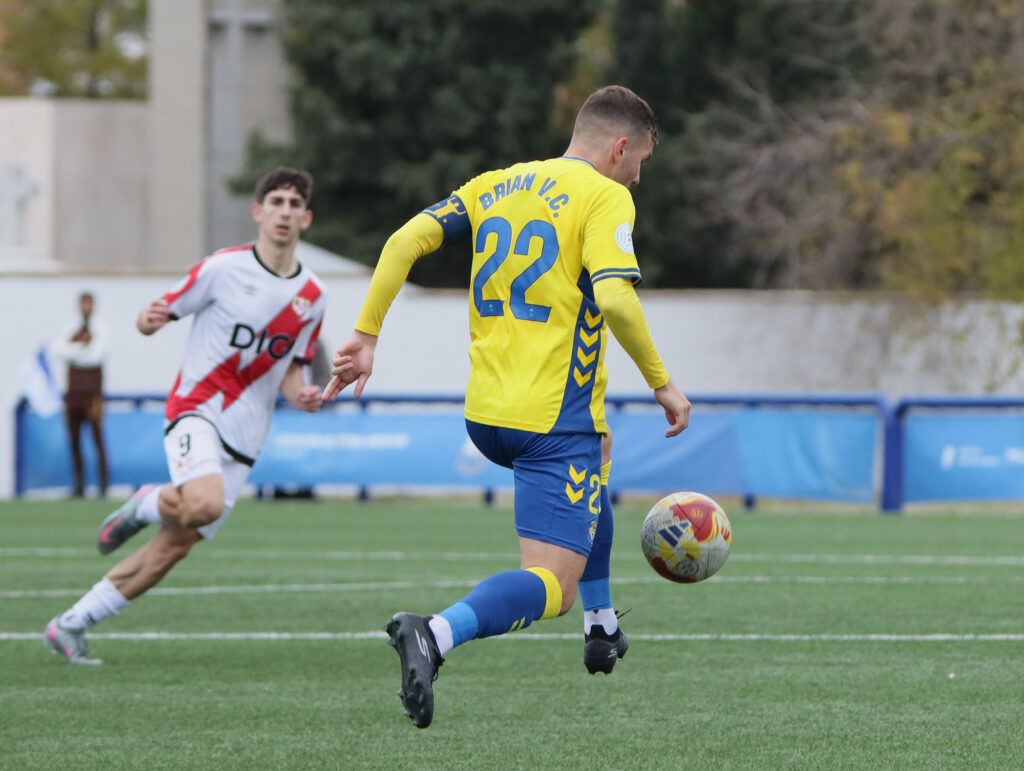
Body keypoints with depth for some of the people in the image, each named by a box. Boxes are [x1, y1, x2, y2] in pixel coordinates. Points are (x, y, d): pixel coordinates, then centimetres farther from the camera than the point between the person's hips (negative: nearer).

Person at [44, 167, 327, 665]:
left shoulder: (312, 296, 10)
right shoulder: (224, 268, -5)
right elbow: (162, 313, 3)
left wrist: (300, 395, -3)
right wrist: (148, 320, -21)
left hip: (243, 437, 5)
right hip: (196, 410, -5)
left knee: (174, 548, -1)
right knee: (204, 504, -35)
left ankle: (70, 626, 8)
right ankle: (147, 505, 1)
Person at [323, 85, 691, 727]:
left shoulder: (494, 186, 13)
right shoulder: (605, 197, -6)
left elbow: (405, 241, 3)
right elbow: (615, 297, -20)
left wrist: (366, 335, 5)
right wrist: (662, 383, -11)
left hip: (485, 414, 8)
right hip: (555, 420, -8)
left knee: (592, 457, 39)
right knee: (551, 588, -12)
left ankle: (602, 626, 42)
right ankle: (437, 634, -40)